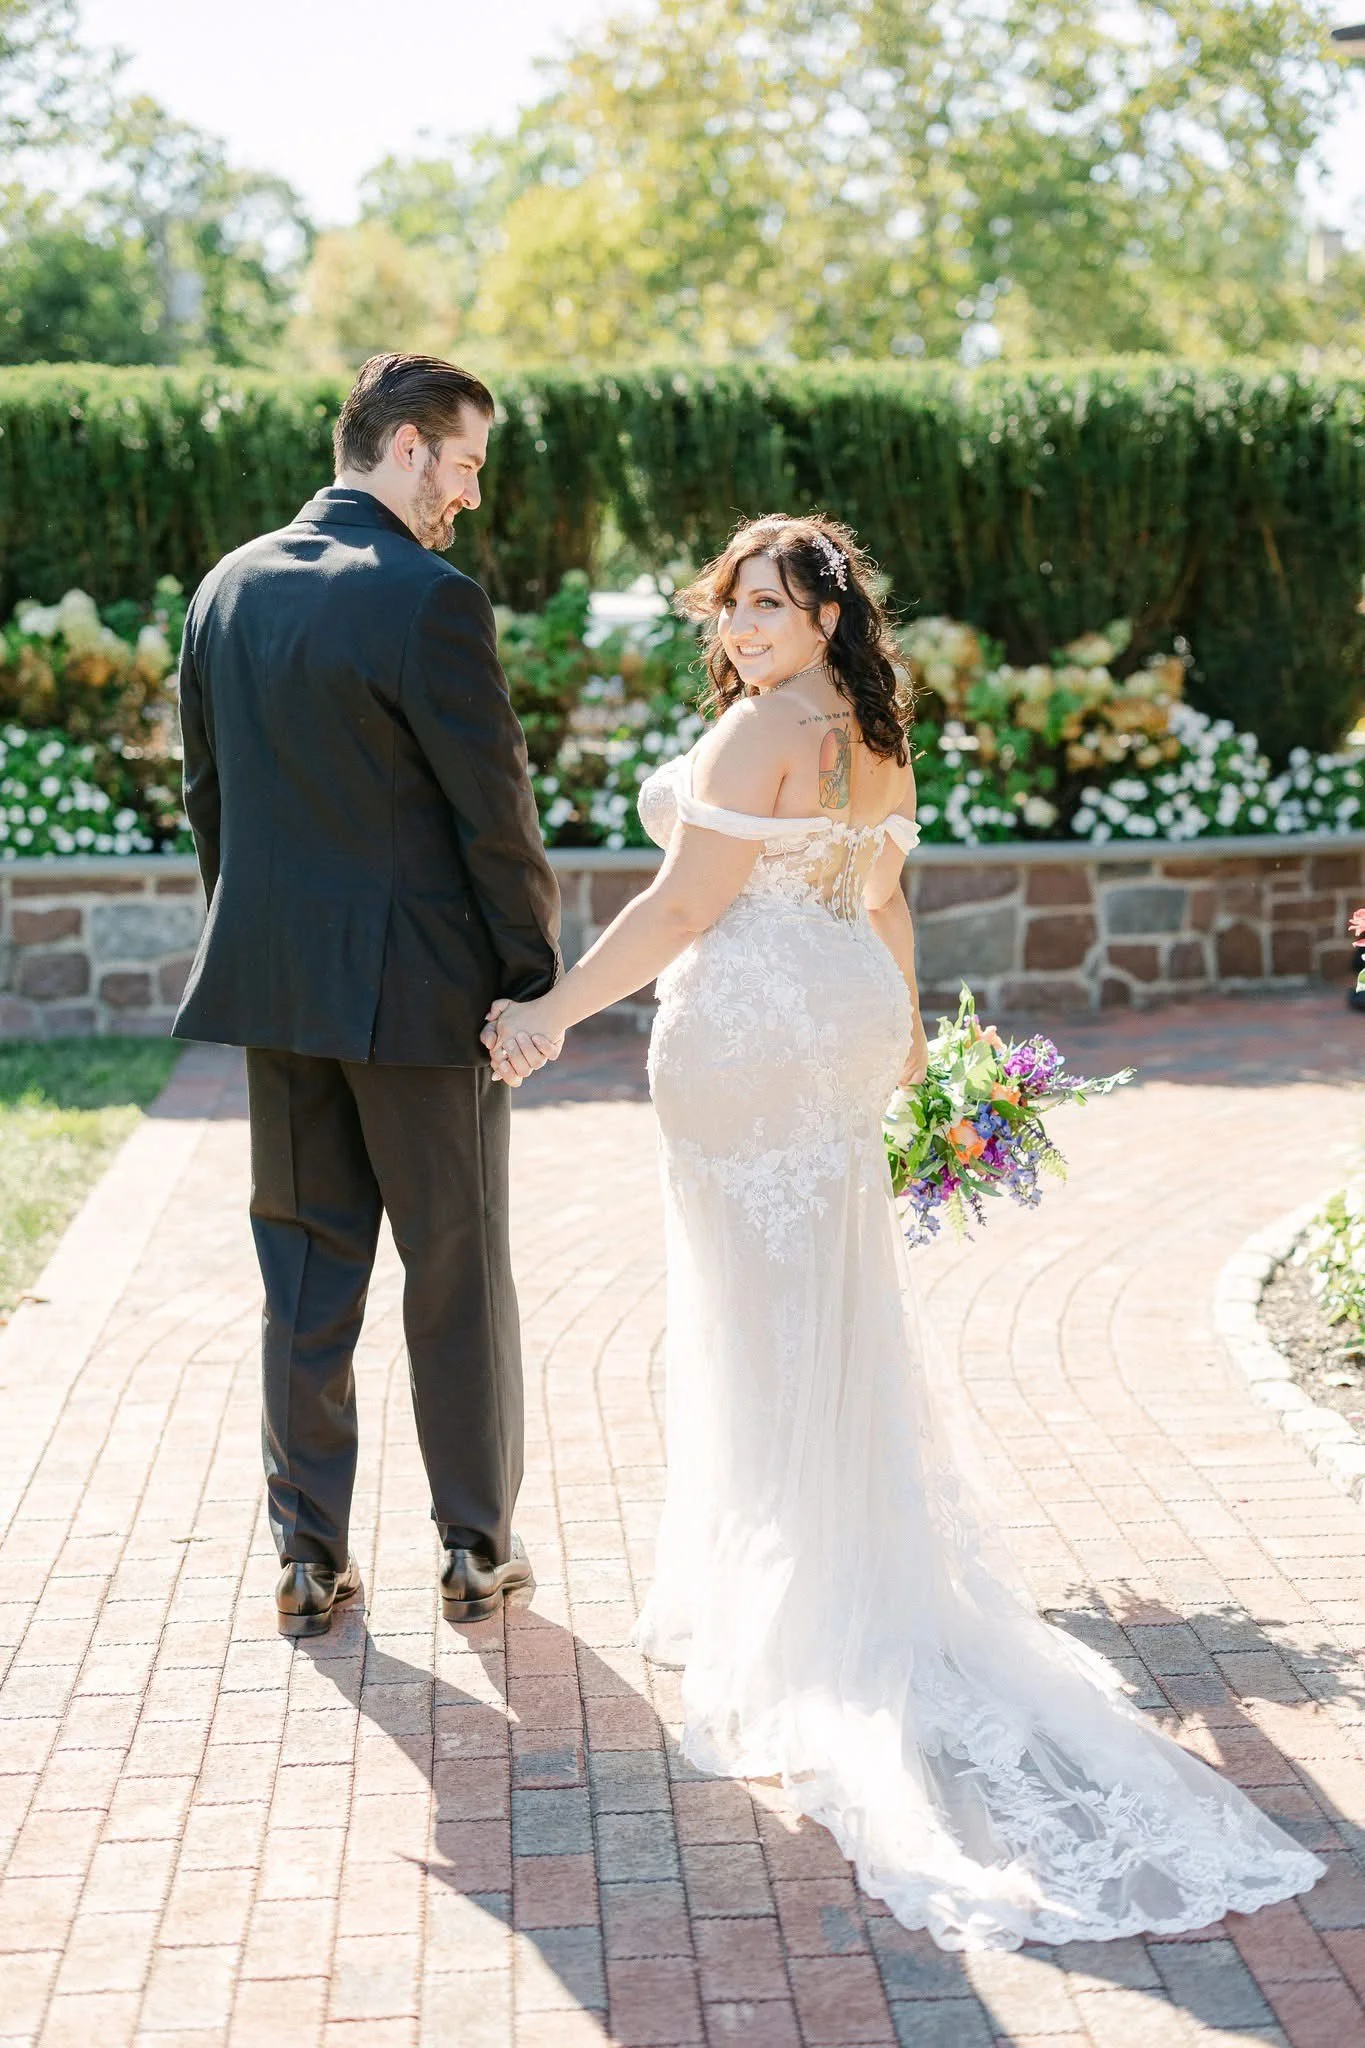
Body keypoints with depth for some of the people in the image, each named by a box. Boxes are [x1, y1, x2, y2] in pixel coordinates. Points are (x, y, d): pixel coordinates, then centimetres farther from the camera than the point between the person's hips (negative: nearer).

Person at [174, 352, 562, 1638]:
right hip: (415, 991, -6)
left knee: (304, 1272, 13)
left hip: (273, 988, 6)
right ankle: (477, 1551, 21)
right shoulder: (430, 602, -16)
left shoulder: (228, 588, 5)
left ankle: (307, 1559, 19)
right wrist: (537, 977, -4)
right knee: (456, 1275, 9)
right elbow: (494, 813, -14)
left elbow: (204, 790, 11)